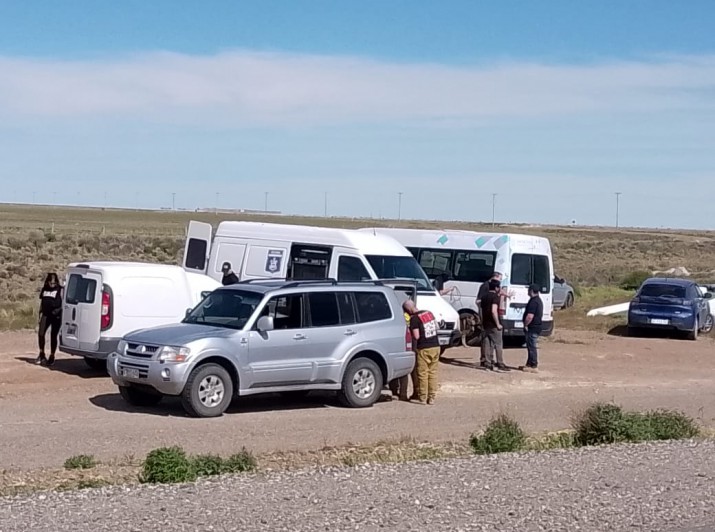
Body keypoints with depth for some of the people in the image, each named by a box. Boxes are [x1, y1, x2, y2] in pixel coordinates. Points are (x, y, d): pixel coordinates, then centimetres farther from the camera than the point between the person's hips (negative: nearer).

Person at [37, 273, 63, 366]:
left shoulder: (60, 290, -2)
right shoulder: (44, 289, 13)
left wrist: (58, 309, -21)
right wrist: (40, 313, 15)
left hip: (56, 316, -4)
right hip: (46, 315, 4)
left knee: (53, 336, 1)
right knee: (41, 334, -7)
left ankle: (52, 356, 13)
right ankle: (41, 354, 9)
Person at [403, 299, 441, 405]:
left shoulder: (414, 319, -12)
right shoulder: (429, 313, 9)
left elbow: (416, 336, -16)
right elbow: (437, 327, 18)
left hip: (423, 348, -6)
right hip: (435, 346, 6)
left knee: (423, 373, 3)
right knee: (433, 373, 9)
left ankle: (422, 398, 7)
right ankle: (431, 398, 11)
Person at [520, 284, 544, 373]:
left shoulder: (533, 301, -19)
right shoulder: (539, 300, 15)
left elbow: (530, 316, -27)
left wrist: (525, 325, -15)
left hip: (532, 328, -11)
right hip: (537, 326, 11)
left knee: (531, 347, -6)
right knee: (531, 346, 17)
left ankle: (533, 366, -3)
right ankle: (529, 364, 25)